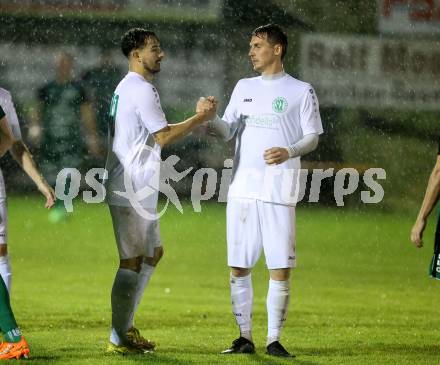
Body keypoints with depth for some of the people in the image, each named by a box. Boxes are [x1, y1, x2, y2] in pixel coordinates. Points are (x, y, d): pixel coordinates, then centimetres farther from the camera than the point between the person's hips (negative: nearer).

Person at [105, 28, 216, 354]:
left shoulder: (127, 88, 18)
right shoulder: (141, 89, -15)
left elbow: (157, 132, 18)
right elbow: (164, 136, -18)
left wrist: (199, 116, 11)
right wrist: (201, 119, -7)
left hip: (137, 189, 11)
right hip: (132, 189, -11)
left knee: (153, 253, 18)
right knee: (132, 261, -6)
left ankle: (125, 324, 21)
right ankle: (119, 338, -3)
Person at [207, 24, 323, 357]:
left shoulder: (301, 92, 2)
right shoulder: (244, 88, 15)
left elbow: (312, 138, 1)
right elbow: (228, 130, 10)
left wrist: (289, 152, -19)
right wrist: (208, 118, -11)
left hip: (279, 191, -4)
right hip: (243, 189, 4)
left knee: (280, 269, -5)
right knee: (239, 267, 4)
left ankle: (274, 339, 2)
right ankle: (245, 338, 11)